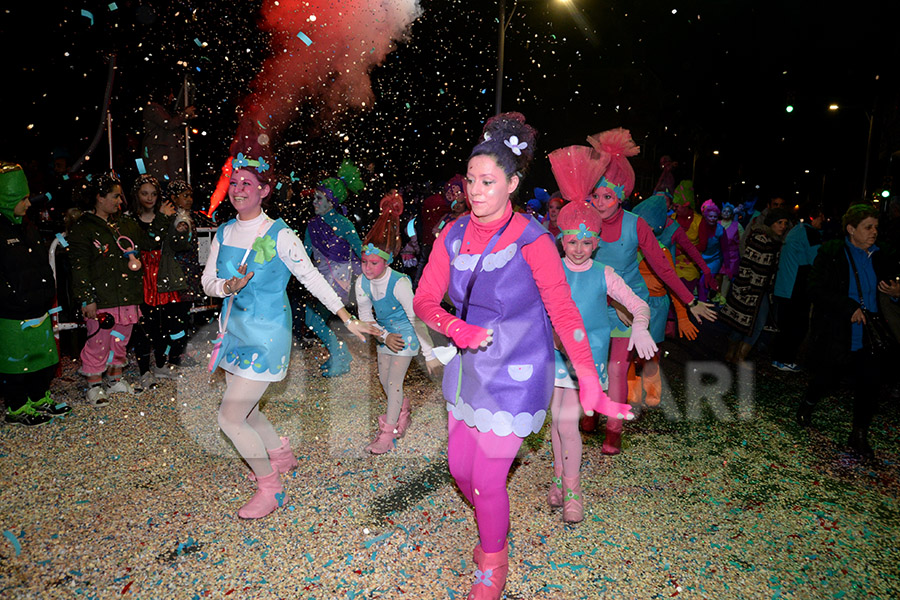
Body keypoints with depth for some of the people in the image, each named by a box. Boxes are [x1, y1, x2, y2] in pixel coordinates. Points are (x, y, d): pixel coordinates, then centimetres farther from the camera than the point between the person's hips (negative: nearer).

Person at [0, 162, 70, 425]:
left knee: (44, 358, 16)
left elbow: (43, 266, 18)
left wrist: (49, 299, 15)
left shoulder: (27, 227, 13)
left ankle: (40, 400, 33)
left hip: (40, 312, 8)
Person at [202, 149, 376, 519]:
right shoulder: (224, 233, 6)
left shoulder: (279, 236, -12)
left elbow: (312, 278, -9)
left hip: (265, 335, -7)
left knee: (230, 417, -7)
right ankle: (281, 455, 44)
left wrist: (347, 319, -10)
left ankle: (270, 489, 12)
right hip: (235, 331, 7)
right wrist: (228, 286, -16)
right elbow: (207, 281, 8)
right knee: (245, 411, 17)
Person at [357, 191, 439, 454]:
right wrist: (384, 336, -19)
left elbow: (416, 319, -28)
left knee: (394, 382, -5)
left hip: (406, 334, -6)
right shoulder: (362, 283, -15)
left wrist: (429, 354, -25)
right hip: (385, 333, 6)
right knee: (384, 378, 17)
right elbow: (365, 316, -4)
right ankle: (402, 412, 45)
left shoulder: (399, 284, -32)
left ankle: (387, 433, 9)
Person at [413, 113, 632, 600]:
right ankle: (491, 531, 50)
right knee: (459, 465, 17)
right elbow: (424, 300, -3)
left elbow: (564, 312, -24)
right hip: (467, 368, 6)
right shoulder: (453, 235, -3)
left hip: (514, 376, -6)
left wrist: (590, 384, -32)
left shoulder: (531, 240, -19)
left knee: (487, 478, 1)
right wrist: (456, 328, -23)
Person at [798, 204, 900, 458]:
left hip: (867, 337, 4)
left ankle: (859, 435, 14)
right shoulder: (831, 253, -8)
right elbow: (816, 289, -17)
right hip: (835, 335, -4)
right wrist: (850, 308, -23)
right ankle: (807, 404, 41)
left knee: (871, 380, -2)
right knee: (825, 379, 9)